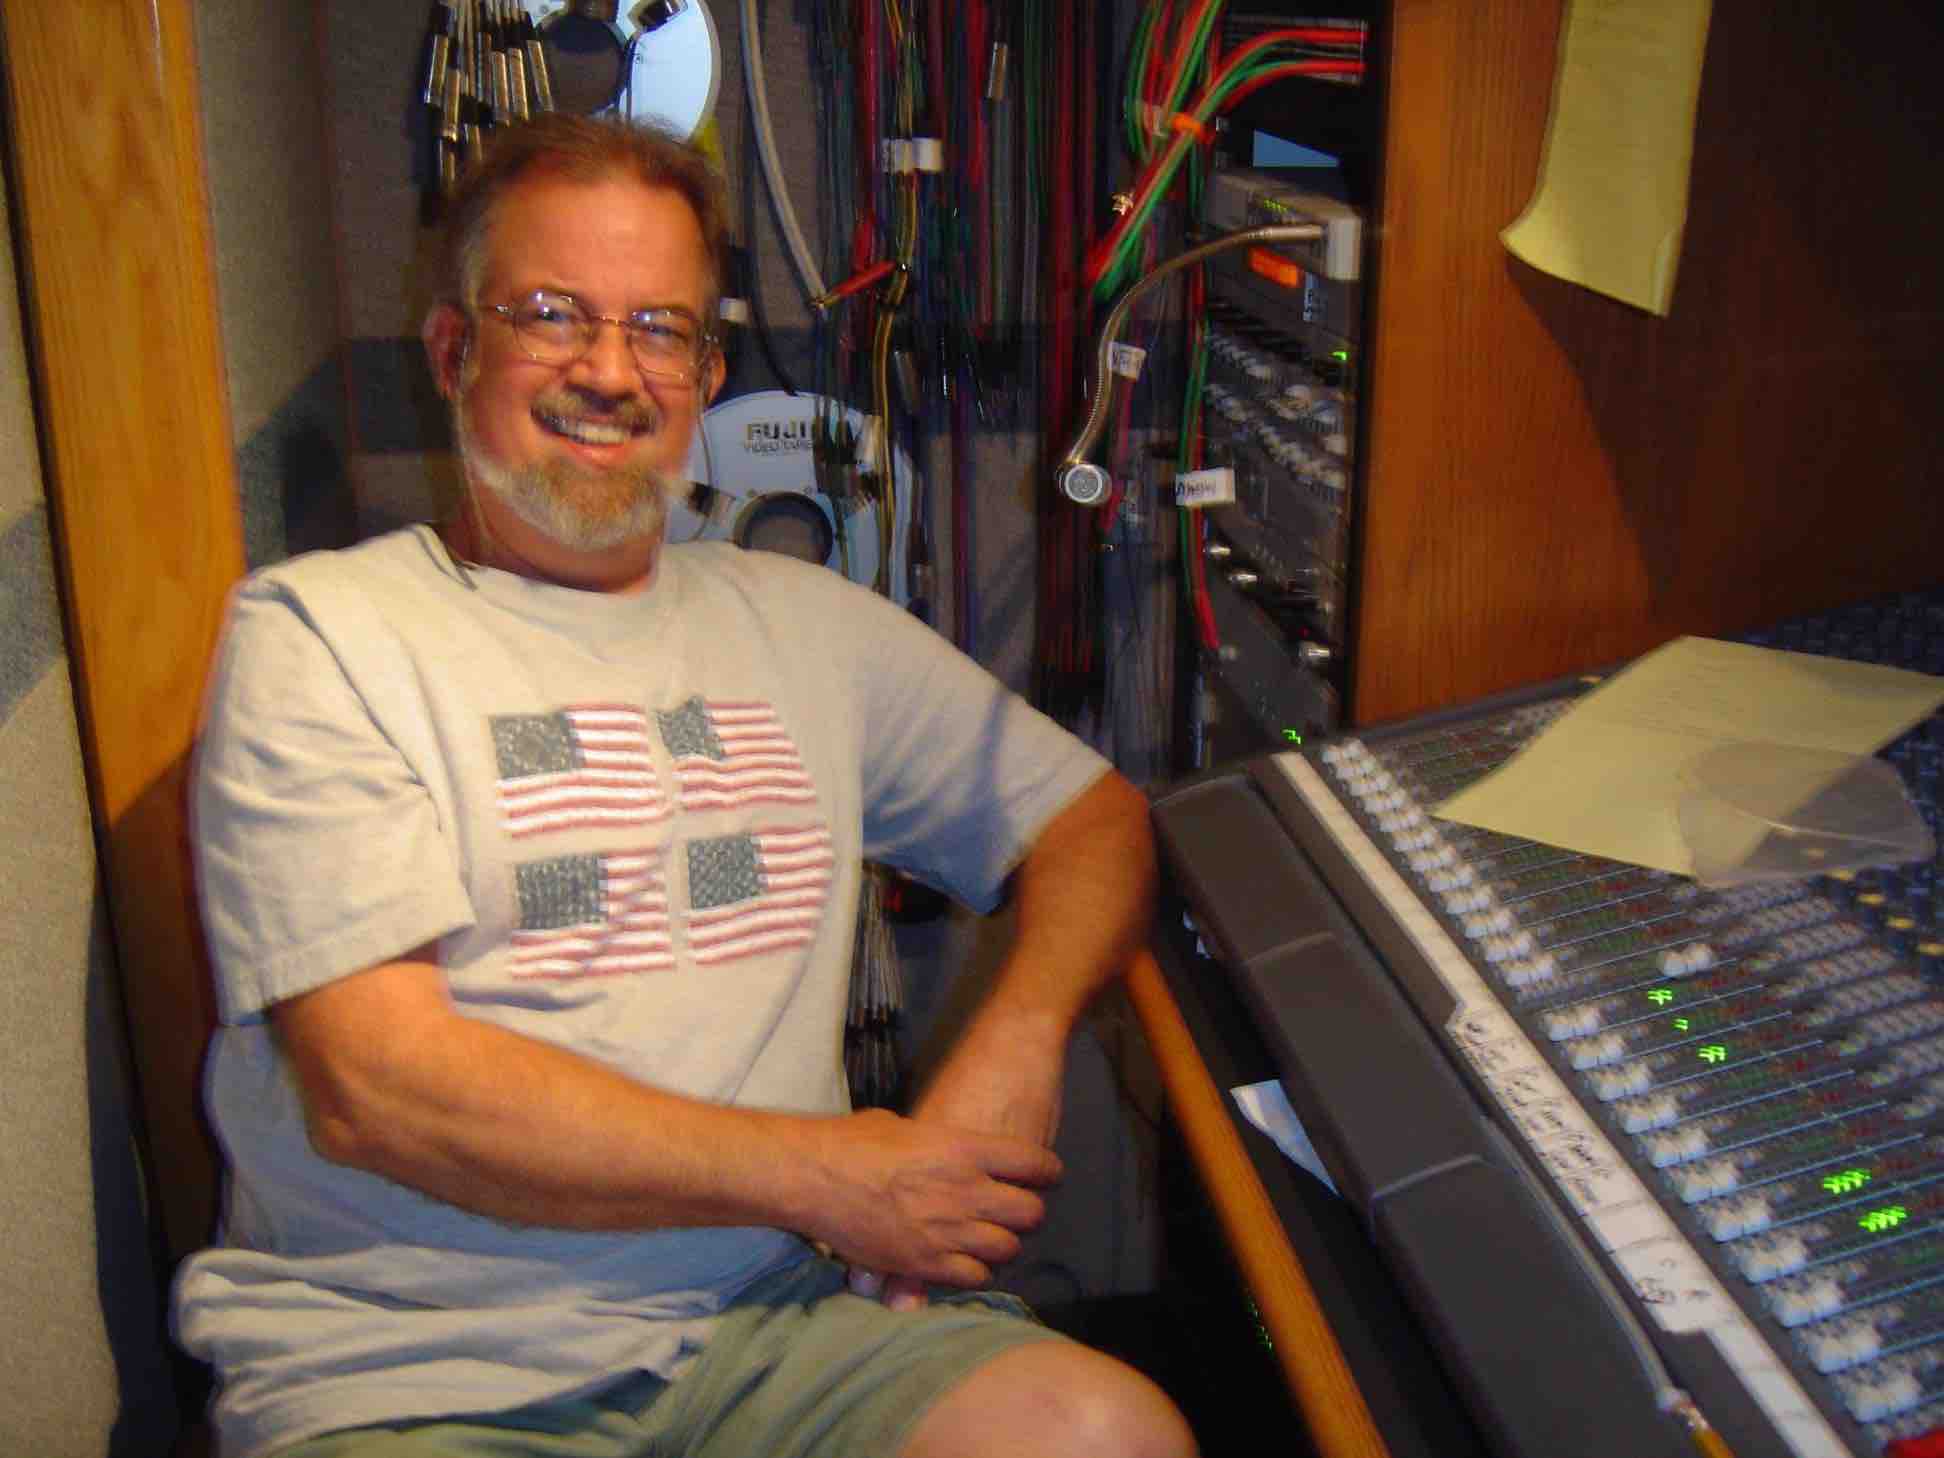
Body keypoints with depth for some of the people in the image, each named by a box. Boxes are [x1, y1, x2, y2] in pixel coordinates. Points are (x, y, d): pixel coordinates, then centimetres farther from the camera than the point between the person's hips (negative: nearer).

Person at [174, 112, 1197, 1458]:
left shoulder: (801, 625, 15)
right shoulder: (317, 632, 1)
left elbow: (1092, 813, 19)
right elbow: (374, 1084, -9)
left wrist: (1015, 1048, -3)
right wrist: (823, 1176, -10)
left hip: (765, 1326, 5)